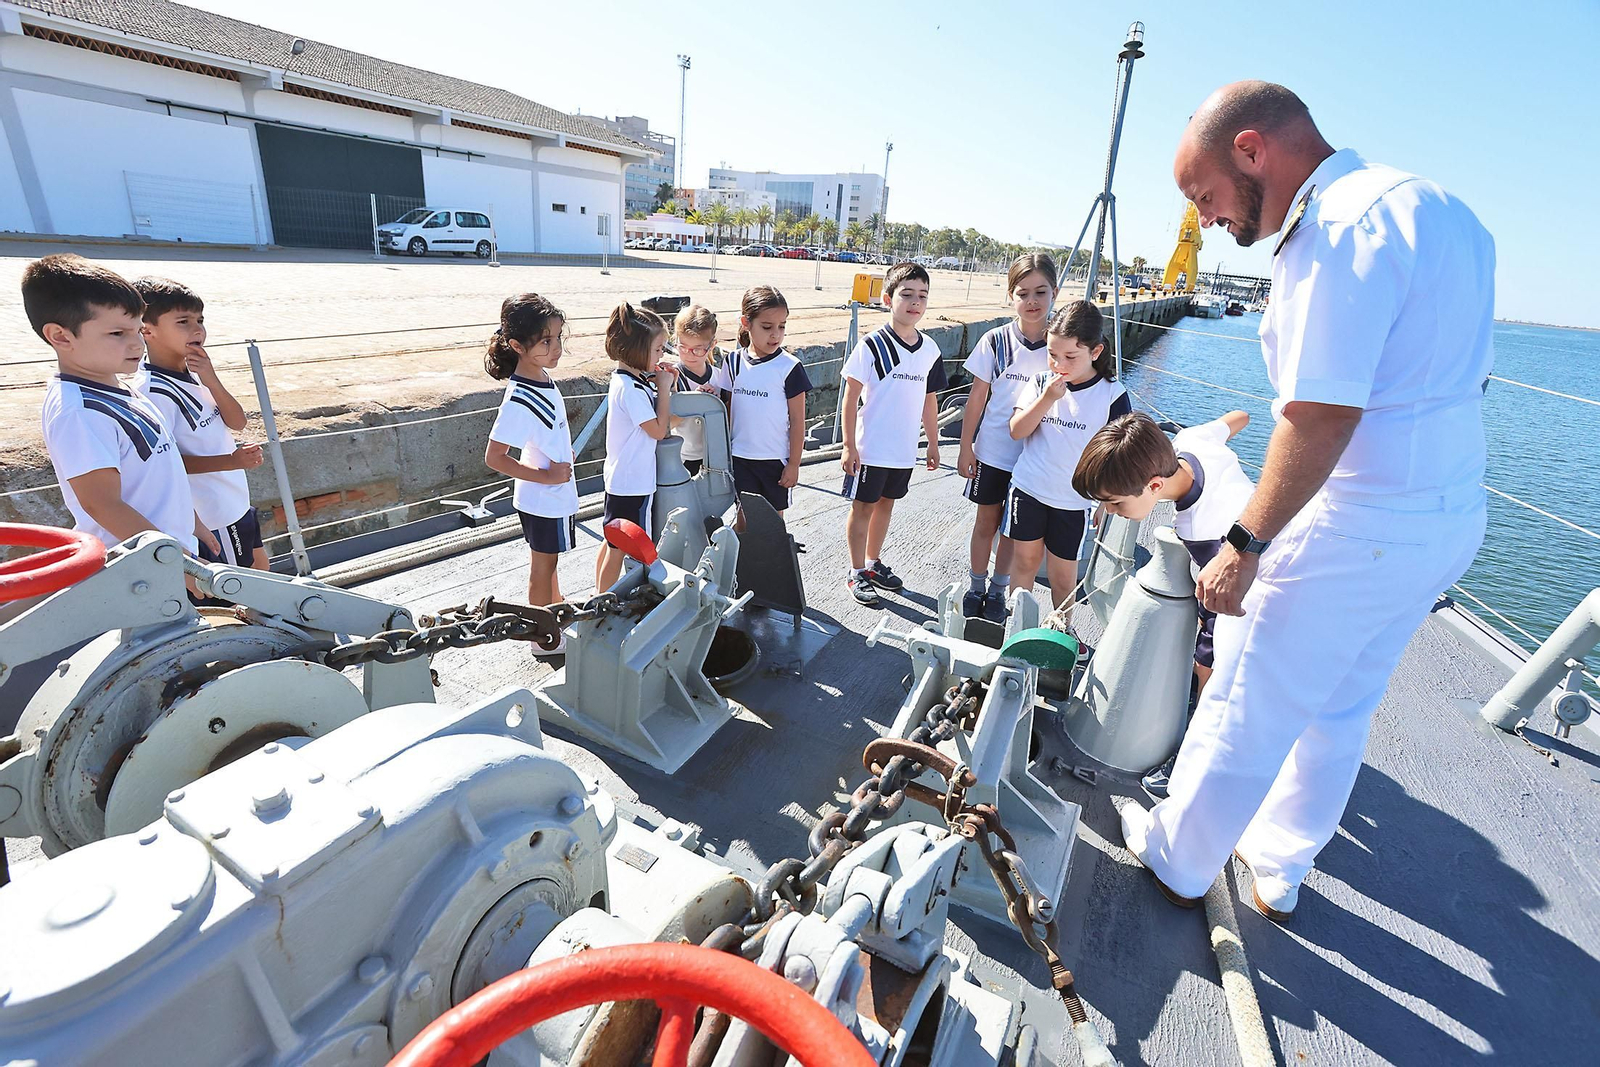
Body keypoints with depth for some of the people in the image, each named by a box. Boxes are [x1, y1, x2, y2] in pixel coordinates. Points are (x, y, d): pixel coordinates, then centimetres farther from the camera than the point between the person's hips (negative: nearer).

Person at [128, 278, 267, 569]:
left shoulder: (194, 374, 3)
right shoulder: (153, 392, -22)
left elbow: (237, 424, -2)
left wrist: (211, 381, -16)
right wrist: (229, 461, -30)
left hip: (236, 503, 9)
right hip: (205, 517, -9)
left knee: (259, 567, 24)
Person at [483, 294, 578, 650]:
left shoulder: (542, 376, -3)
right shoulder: (520, 400, -29)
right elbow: (494, 457, -27)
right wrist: (546, 476, -23)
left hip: (554, 492, 8)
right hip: (545, 498, -8)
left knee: (547, 559, 26)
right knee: (543, 565, 10)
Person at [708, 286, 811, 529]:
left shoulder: (789, 367, -10)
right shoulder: (733, 361, 0)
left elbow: (797, 421, -7)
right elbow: (728, 410, 10)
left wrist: (793, 464, -7)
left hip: (775, 460, -2)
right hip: (740, 458, 3)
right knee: (744, 519, 9)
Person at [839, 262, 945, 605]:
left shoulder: (930, 350, 4)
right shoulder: (873, 345, -12)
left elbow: (929, 399, 12)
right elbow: (850, 397, -11)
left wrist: (933, 444, 14)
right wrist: (849, 445, -14)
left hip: (905, 450, 5)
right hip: (870, 448, -5)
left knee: (886, 504, 17)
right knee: (863, 507, 6)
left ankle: (874, 563, 34)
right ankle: (857, 573, 20)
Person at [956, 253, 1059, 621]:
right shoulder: (995, 341, -5)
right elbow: (977, 398, -1)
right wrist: (966, 448, -1)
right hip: (992, 451, 0)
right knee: (986, 522, 11)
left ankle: (998, 592, 31)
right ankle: (976, 588, 29)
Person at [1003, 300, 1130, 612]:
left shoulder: (1111, 395, -8)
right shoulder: (1041, 382, -3)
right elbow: (1017, 431, -8)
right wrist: (1047, 398, -21)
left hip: (1073, 501, -2)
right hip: (1029, 489, 2)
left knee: (1062, 576, 8)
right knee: (1025, 561, 14)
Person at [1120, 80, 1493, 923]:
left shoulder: (1337, 227, -19)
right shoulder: (1434, 208, 13)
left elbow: (1323, 413, -27)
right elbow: (1463, 373, 16)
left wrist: (1244, 545, -23)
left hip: (1353, 529, -10)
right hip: (1448, 520, 10)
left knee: (1247, 711, 7)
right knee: (1338, 712, 21)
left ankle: (1176, 859, 28)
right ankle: (1278, 873, 40)